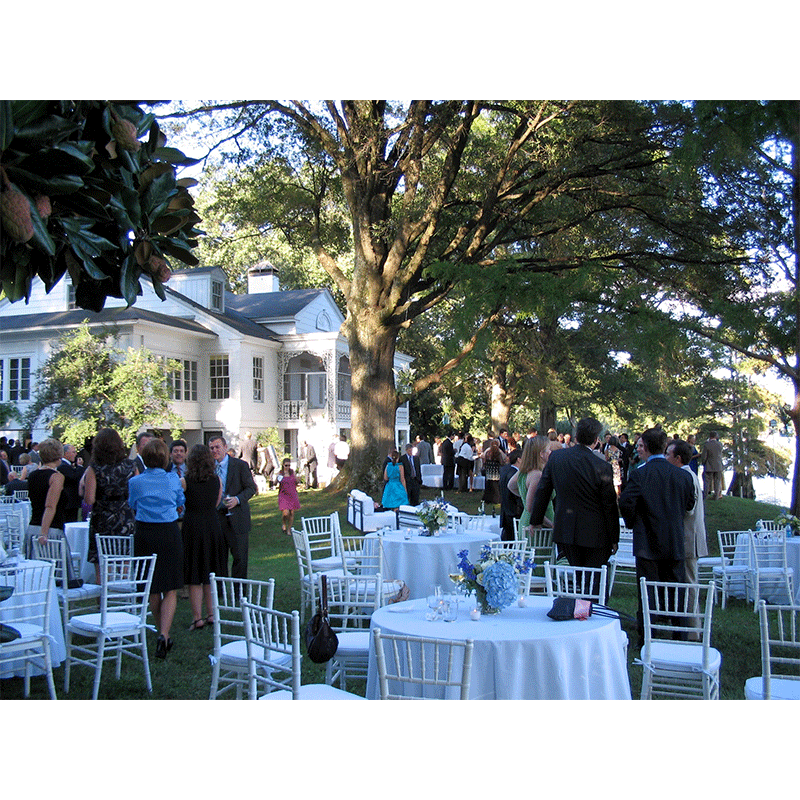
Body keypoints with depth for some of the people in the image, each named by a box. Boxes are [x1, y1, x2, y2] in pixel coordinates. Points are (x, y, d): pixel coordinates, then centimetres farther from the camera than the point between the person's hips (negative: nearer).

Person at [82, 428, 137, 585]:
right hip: (127, 523, 3)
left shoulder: (94, 469, -8)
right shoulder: (130, 466, 2)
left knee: (102, 571, 4)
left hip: (102, 523, -3)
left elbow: (89, 500, -12)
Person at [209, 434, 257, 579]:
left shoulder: (240, 465, -2)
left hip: (236, 518, -3)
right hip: (216, 517, 3)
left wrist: (237, 499, -19)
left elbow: (251, 487, -3)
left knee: (239, 556, -1)